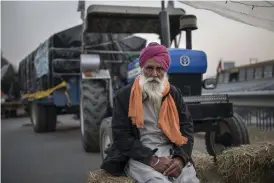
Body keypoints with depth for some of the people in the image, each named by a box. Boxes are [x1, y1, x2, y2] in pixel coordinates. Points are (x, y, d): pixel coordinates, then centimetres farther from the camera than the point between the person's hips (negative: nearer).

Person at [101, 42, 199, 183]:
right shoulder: (124, 95, -2)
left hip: (171, 152, 3)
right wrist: (152, 160, -16)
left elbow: (187, 127, 6)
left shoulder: (174, 93, 9)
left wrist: (180, 158, -12)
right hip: (139, 157, -3)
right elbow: (121, 136, -7)